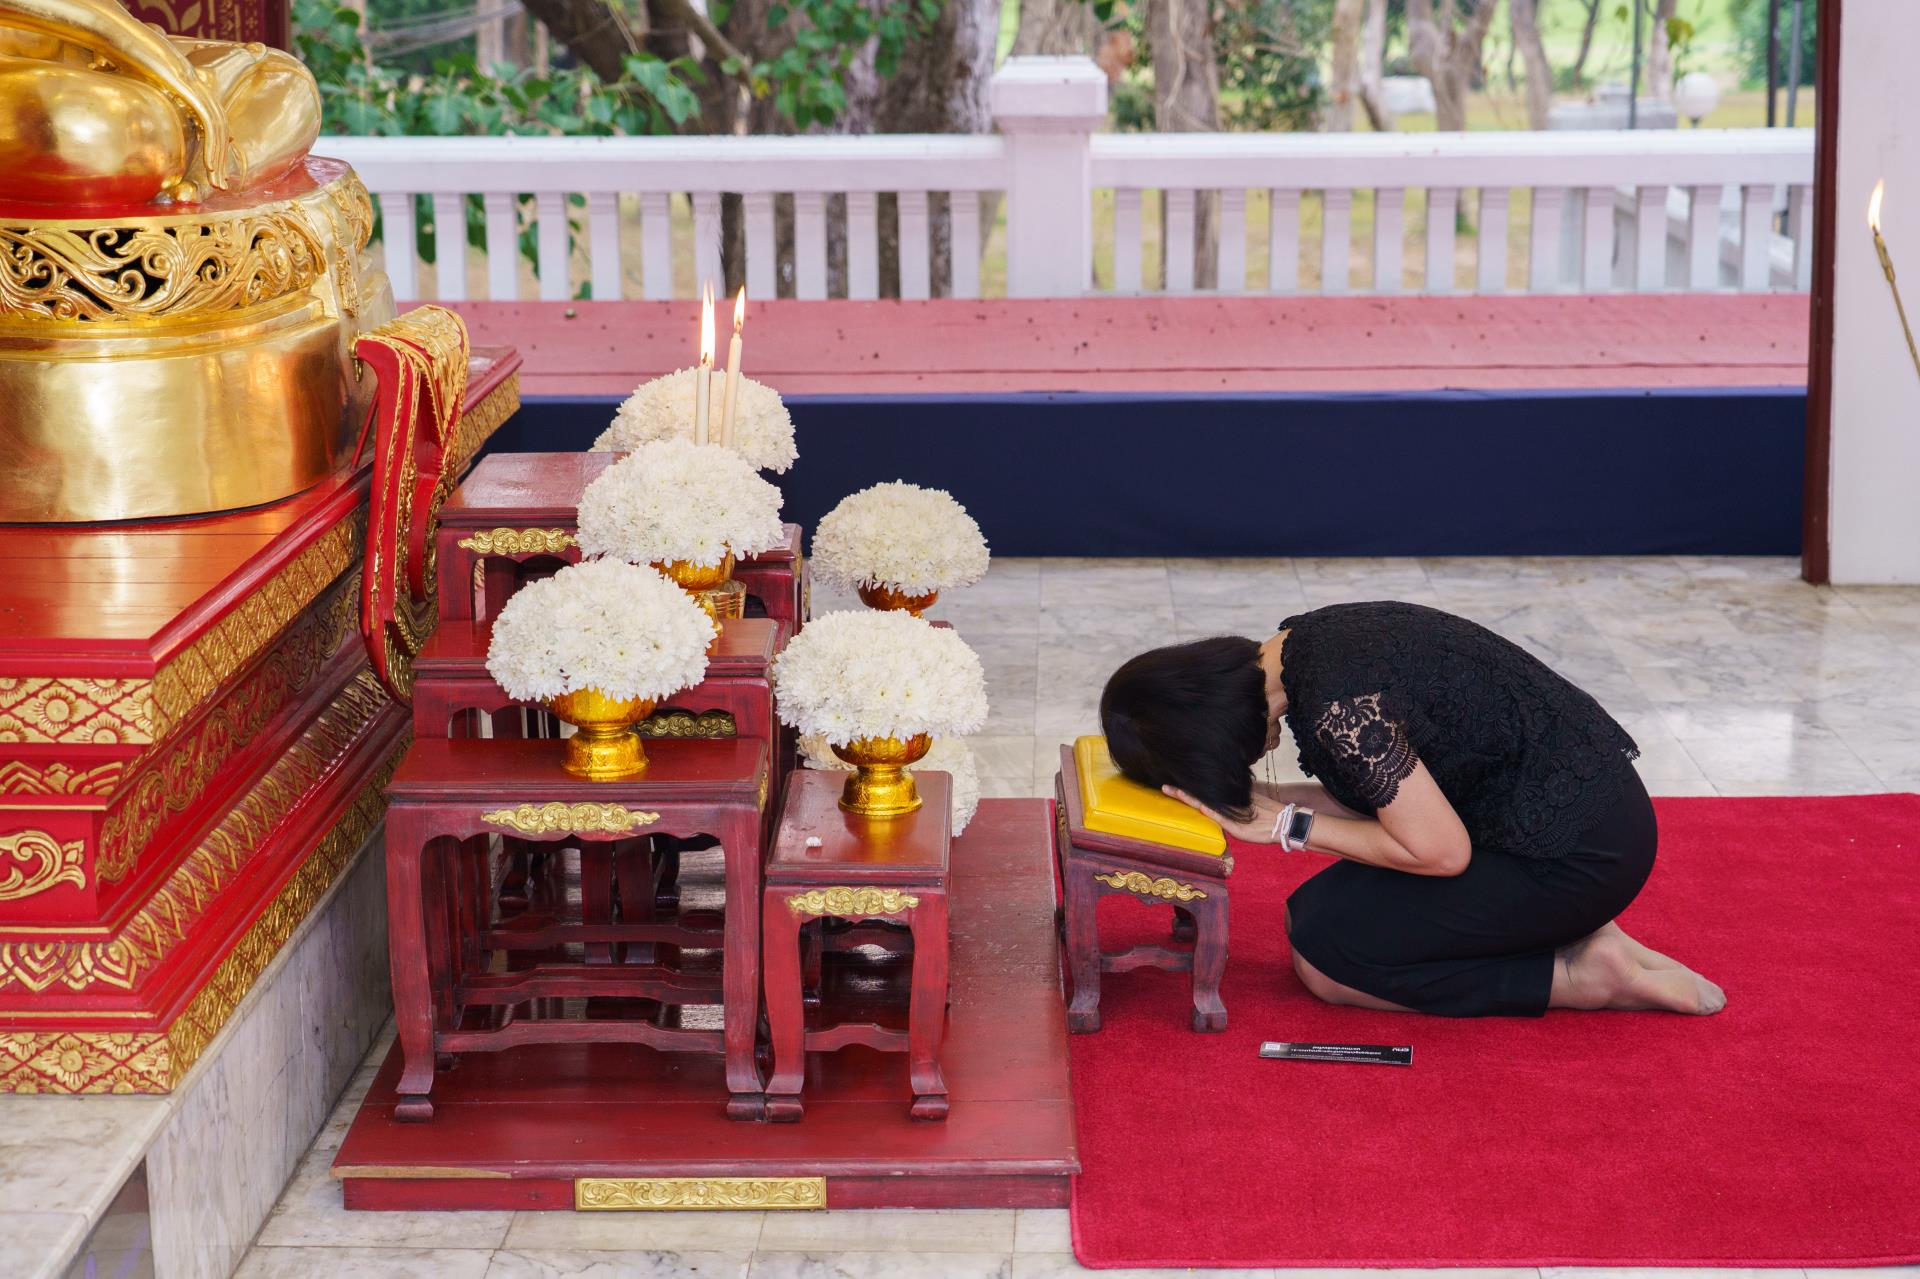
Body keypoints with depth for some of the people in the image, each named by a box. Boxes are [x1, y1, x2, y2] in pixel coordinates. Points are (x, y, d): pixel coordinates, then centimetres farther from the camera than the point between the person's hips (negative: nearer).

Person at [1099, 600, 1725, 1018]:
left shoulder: (1335, 701, -26)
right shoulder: (1305, 646, 2)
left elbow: (1439, 849, -21)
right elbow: (1387, 796, 11)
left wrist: (1288, 826, -13)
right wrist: (1259, 798, 2)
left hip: (1577, 849, -10)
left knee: (1323, 957, -7)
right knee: (1318, 911, 11)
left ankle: (1582, 978, -2)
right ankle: (1573, 940, 9)